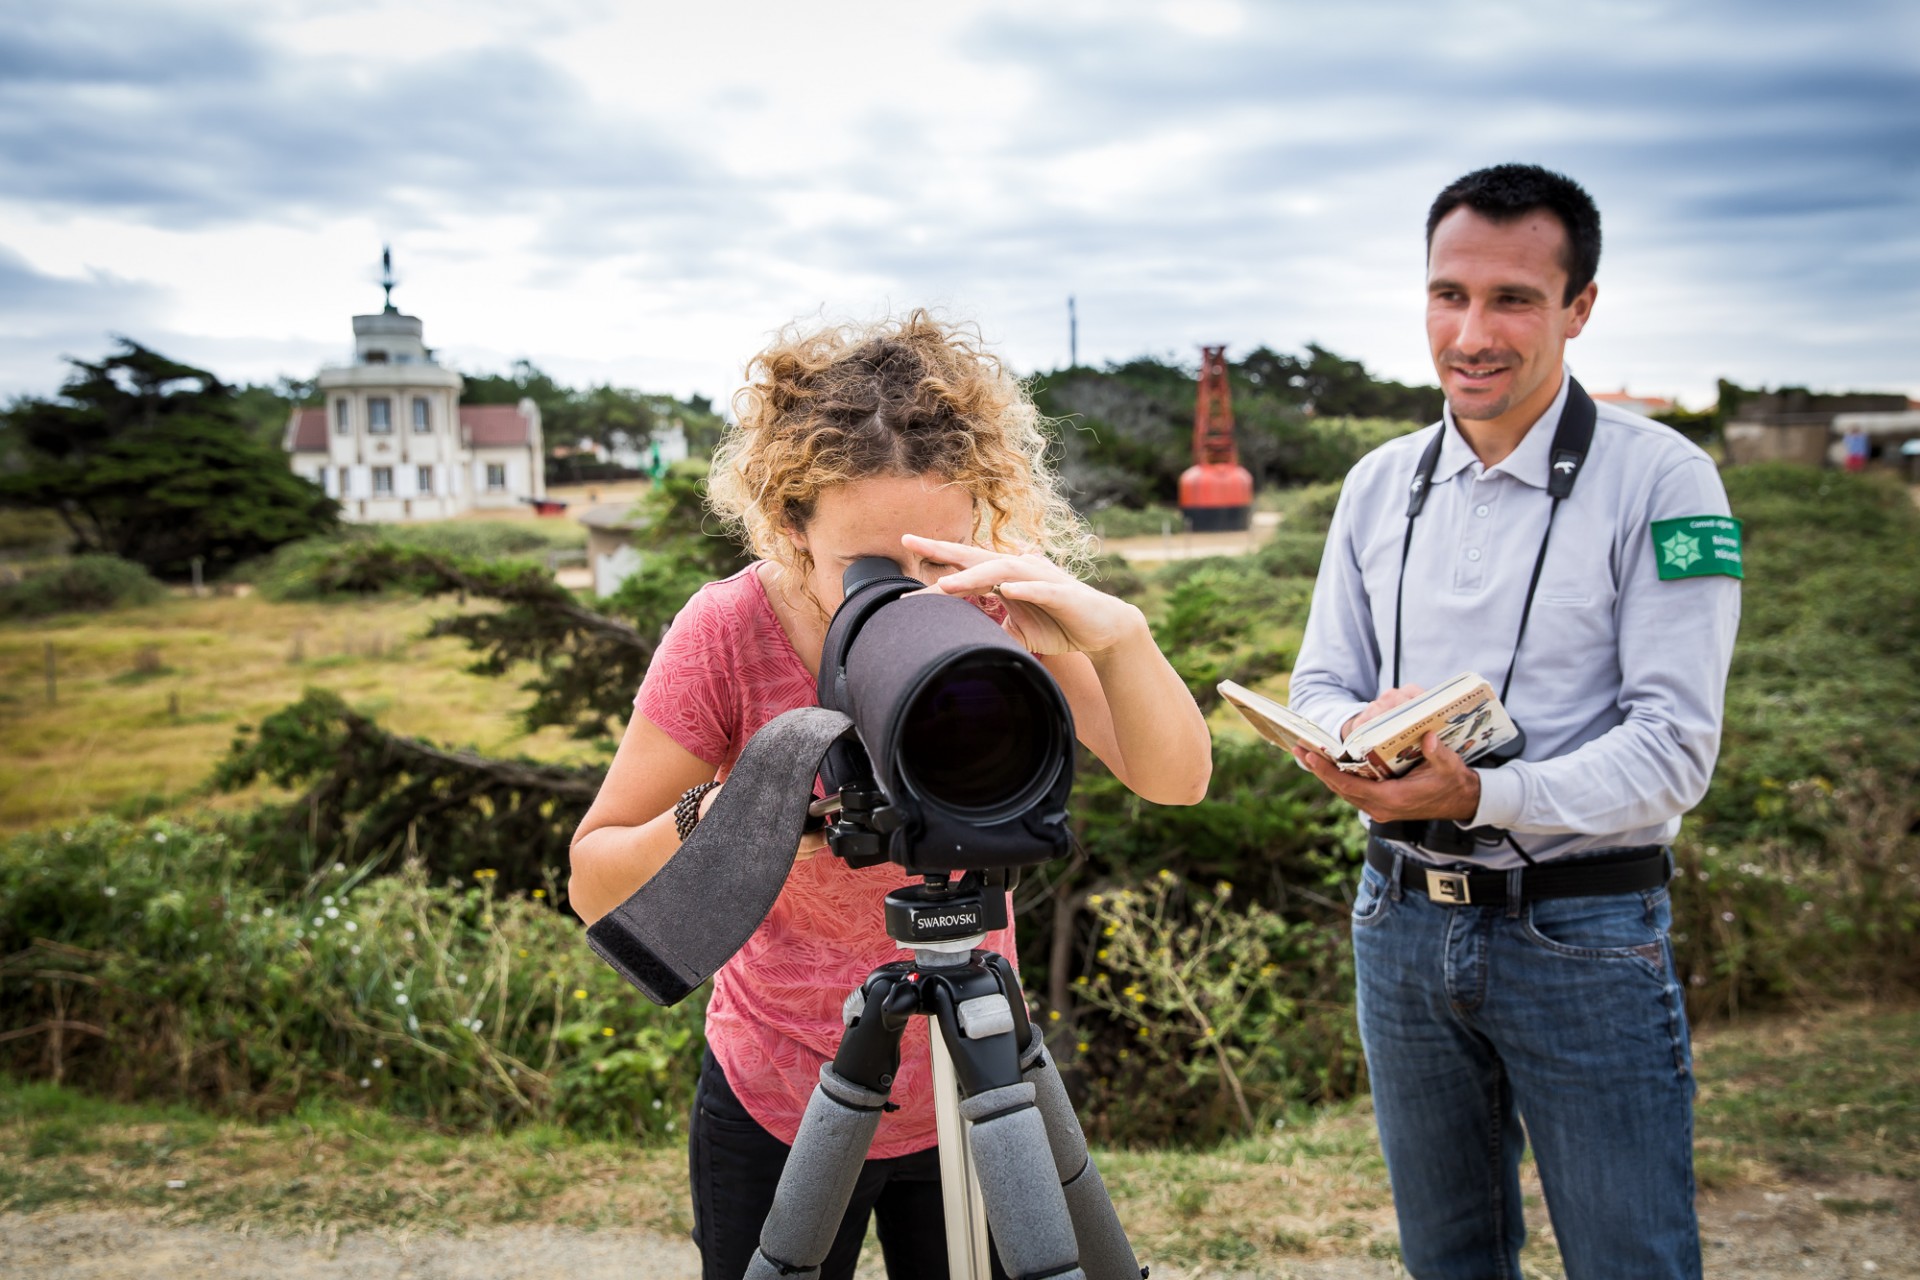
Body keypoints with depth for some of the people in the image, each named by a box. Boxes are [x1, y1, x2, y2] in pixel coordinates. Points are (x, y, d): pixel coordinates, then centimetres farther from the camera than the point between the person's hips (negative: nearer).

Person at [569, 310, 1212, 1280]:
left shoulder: (995, 610, -15)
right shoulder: (730, 633, -21)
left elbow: (1175, 781, -20)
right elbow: (594, 889, -16)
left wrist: (1118, 635, -39)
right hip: (781, 1115, -2)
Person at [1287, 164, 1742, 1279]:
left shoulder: (1661, 479, -10)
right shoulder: (1381, 484, 6)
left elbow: (1674, 744, -16)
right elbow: (1319, 684, 9)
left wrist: (1478, 792, -30)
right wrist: (1356, 734, -15)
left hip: (1584, 934, -4)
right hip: (1401, 923, 5)